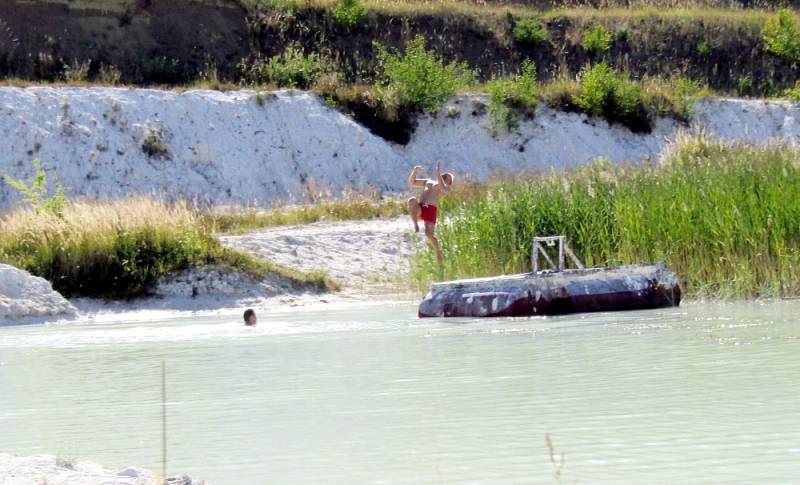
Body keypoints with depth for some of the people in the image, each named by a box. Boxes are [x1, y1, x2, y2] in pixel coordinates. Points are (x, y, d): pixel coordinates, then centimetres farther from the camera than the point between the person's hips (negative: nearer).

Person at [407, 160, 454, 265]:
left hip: (431, 210, -3)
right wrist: (415, 172, 12)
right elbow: (412, 183, 31)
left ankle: (438, 252, 7)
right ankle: (416, 225, -20)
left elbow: (442, 187, -9)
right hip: (419, 209, 3)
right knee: (412, 200, -32)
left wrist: (437, 171, -7)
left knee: (429, 233, -19)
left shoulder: (447, 187, 16)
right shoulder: (428, 182, 32)